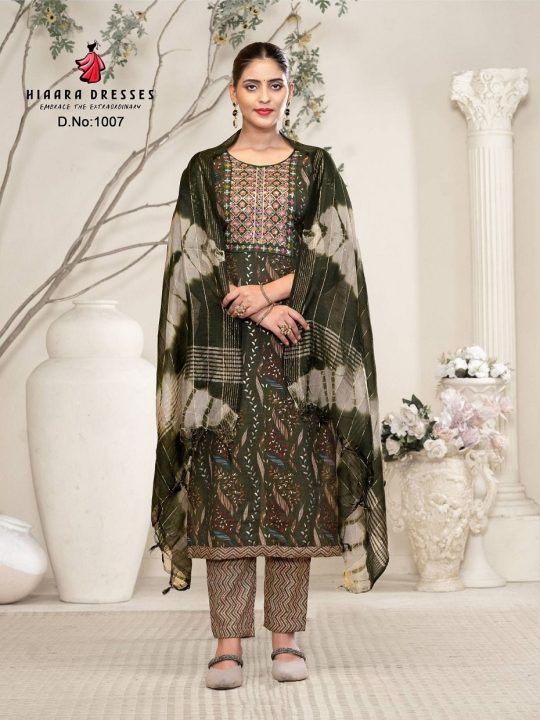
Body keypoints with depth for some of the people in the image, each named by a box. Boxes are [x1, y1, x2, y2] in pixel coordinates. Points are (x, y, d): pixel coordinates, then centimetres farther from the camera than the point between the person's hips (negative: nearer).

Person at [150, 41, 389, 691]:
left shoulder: (317, 167, 10)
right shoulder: (205, 170, 9)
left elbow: (330, 250, 1)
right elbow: (196, 257, 0)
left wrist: (268, 291, -14)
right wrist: (258, 311, -13)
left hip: (297, 346, 1)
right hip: (223, 348, 0)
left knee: (293, 482, -1)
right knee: (226, 483, -5)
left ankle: (287, 637, 5)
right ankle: (228, 642, -2)